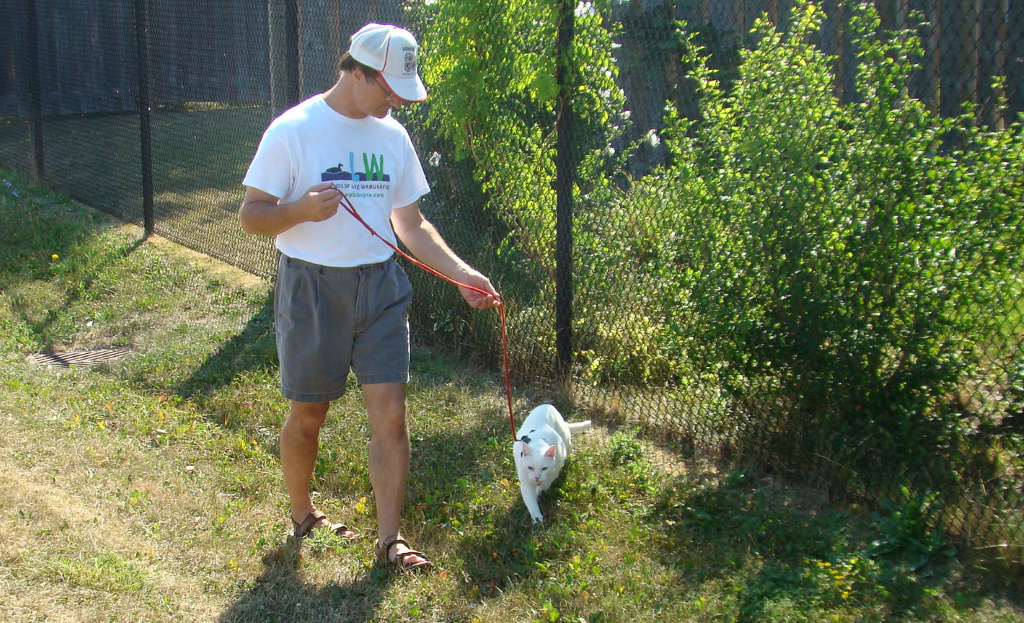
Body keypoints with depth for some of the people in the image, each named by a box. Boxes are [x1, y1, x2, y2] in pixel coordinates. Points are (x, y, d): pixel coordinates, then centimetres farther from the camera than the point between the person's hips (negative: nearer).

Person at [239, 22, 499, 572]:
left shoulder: (393, 136, 8)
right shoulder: (293, 131, -8)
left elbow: (411, 225, 13)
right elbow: (251, 215, -7)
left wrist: (462, 274, 2)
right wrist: (301, 209, -26)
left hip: (380, 286, 4)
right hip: (311, 286, -4)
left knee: (391, 414, -1)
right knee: (308, 413, 9)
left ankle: (389, 538, 10)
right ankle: (302, 515, 33)